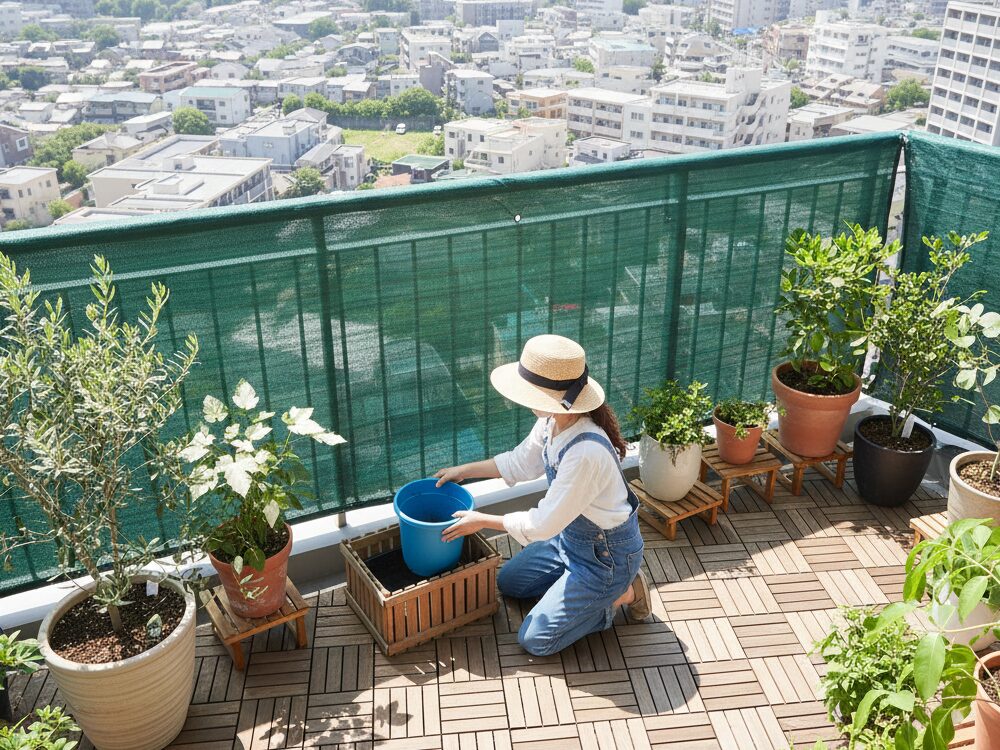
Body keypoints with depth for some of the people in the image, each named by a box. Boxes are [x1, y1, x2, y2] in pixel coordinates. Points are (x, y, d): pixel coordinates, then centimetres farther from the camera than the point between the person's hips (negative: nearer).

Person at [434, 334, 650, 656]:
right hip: (569, 537, 9)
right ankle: (597, 590, 21)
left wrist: (484, 521, -17)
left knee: (535, 640, -4)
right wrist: (465, 470, 9)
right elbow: (520, 463, 9)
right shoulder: (552, 422, -12)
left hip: (607, 556, -9)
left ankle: (621, 594, 7)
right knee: (507, 582, 21)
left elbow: (543, 524, -29)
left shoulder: (586, 452, -38)